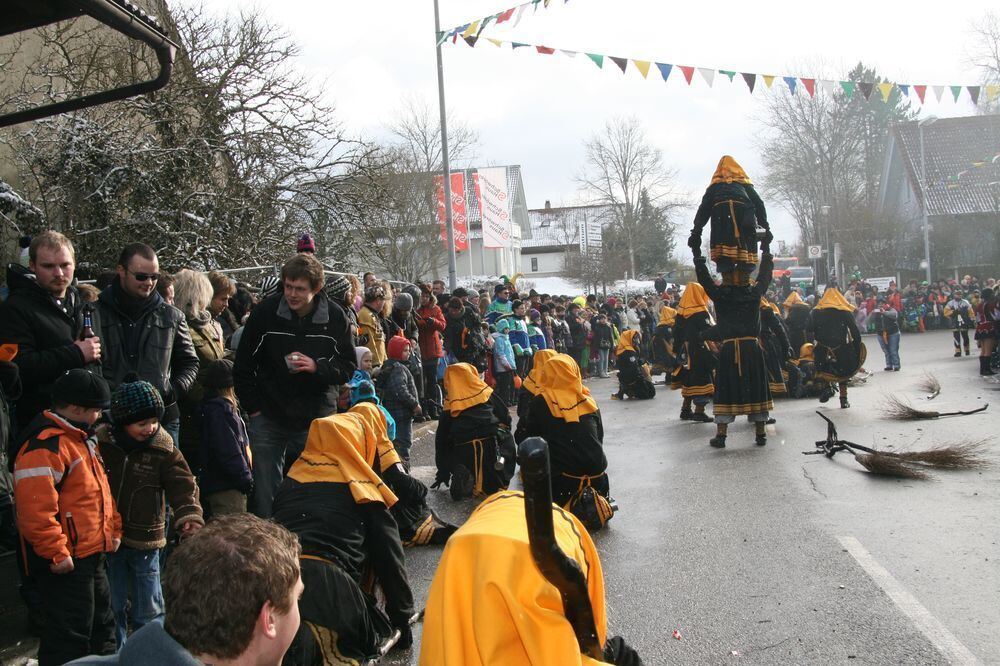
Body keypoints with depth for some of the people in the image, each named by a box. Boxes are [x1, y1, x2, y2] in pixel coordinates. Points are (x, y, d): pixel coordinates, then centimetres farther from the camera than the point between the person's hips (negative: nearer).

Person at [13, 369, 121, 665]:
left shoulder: (81, 437, 14)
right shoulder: (44, 446, -21)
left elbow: (99, 491, 23)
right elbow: (35, 510, -27)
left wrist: (114, 528, 15)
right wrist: (57, 554, -24)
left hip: (92, 556, 10)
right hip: (65, 563, -10)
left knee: (101, 627, 21)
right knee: (69, 639, -3)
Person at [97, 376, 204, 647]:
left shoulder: (163, 450, -6)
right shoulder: (100, 443, -6)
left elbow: (182, 485, -12)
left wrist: (189, 516, -28)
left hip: (145, 541, 0)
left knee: (148, 609, 10)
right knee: (113, 607, 11)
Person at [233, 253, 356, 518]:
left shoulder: (335, 318, -7)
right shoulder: (265, 312, -7)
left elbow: (347, 367, 0)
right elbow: (243, 366, 3)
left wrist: (317, 367, -19)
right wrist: (254, 408, -1)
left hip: (316, 420, 0)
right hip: (269, 419, 0)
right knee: (266, 495, 7)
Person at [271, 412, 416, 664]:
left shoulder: (291, 480, 28)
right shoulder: (362, 488, 14)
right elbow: (388, 554, 15)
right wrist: (401, 617, 26)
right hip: (326, 585, -5)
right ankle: (308, 640, -24)